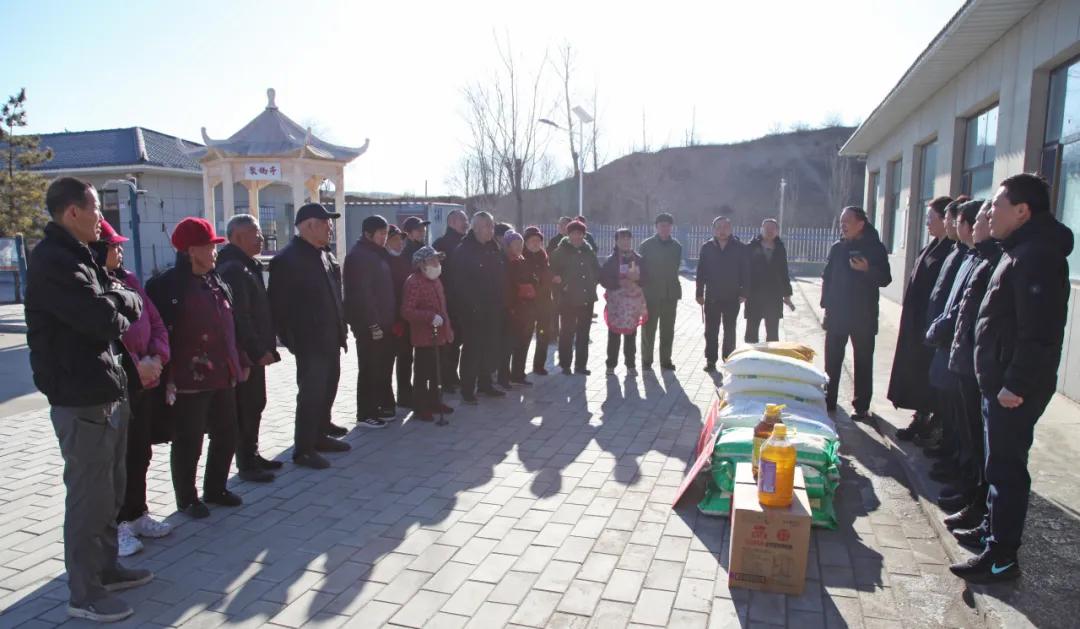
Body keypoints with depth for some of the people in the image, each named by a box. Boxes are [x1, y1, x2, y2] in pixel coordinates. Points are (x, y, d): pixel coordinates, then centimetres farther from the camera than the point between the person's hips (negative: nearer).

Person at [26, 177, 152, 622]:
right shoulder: (53, 261, -18)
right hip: (82, 401, -10)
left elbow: (119, 306, 17)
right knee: (88, 498, 1)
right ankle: (84, 594, 15)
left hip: (107, 394, 10)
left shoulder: (74, 256, 16)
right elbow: (103, 316, -26)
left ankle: (105, 568, 35)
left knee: (109, 492, 20)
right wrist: (124, 301, -6)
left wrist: (116, 300, -5)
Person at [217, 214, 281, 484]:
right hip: (245, 356, -10)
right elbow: (240, 317, -22)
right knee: (246, 408, -2)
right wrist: (258, 351, -21)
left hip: (254, 352, 10)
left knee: (255, 405, 17)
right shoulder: (233, 270, -16)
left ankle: (252, 455, 28)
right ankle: (246, 463, 8)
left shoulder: (248, 267, 17)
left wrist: (265, 347, 16)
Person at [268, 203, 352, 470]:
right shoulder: (287, 259, -12)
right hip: (310, 342, -8)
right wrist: (290, 339, -13)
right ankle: (303, 449, 7)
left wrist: (340, 329, 12)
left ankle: (320, 435, 31)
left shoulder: (326, 256, 14)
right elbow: (278, 304, -14)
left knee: (328, 389, 16)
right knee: (311, 395, -4)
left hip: (330, 339, 8)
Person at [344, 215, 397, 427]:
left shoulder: (378, 253, 15)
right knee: (370, 369, -3)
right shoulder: (359, 256, -15)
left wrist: (386, 320, 14)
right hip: (369, 325, -9)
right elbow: (362, 293, -21)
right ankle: (365, 414, 6)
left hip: (382, 322, 9)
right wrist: (373, 324, -23)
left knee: (383, 367, 15)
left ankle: (377, 407, 26)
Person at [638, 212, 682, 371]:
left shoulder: (676, 246, 9)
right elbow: (640, 268, -1)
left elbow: (676, 267, 15)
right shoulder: (646, 245, -1)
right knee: (649, 328, 2)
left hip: (670, 293, 3)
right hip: (651, 293, -3)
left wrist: (674, 285, 7)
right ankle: (646, 360, 12)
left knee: (668, 329, 7)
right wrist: (642, 288, -6)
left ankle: (666, 360, 17)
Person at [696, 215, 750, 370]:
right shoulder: (707, 248, 1)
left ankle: (729, 358, 22)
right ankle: (710, 360, 11)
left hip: (732, 297, -1)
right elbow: (701, 272, 2)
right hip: (712, 297, 1)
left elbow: (745, 272, -2)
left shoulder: (740, 248, -2)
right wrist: (700, 293, -1)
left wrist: (744, 293, -7)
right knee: (711, 331, 4)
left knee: (730, 330, 11)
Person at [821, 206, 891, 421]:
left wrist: (867, 270, -24)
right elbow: (827, 277, 10)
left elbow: (885, 280, -6)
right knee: (832, 360, 8)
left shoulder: (875, 248, -3)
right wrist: (826, 304, 3)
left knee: (863, 362, 4)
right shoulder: (837, 247, 6)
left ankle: (862, 406, 12)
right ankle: (829, 401, 19)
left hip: (863, 316, -3)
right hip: (836, 314, 3)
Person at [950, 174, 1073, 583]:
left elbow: (1040, 331, -26)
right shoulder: (1021, 251, 15)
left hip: (1014, 390, -11)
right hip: (1001, 383, 11)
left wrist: (1016, 384, -24)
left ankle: (1002, 557, 8)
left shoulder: (1037, 255, -19)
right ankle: (993, 530, 34)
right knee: (1000, 464, 20)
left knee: (1006, 469, -2)